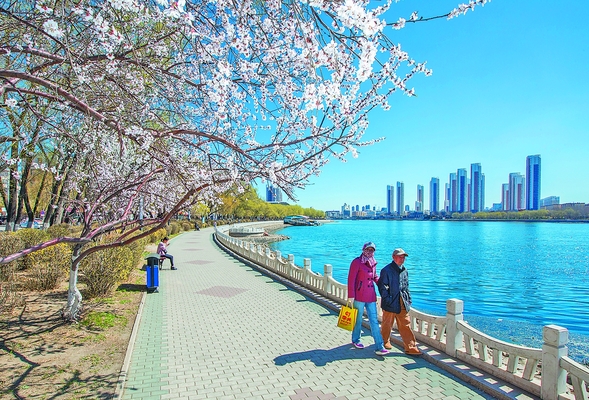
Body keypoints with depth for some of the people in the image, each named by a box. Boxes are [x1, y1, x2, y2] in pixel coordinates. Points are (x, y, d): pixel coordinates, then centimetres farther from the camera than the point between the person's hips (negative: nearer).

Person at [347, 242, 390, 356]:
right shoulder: (357, 262, -12)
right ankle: (355, 340, 32)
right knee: (358, 319, 10)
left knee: (374, 321, 5)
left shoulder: (373, 263, 9)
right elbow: (351, 279, -14)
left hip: (371, 296, 6)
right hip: (359, 296, -6)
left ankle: (379, 347, 7)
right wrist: (351, 296, -16)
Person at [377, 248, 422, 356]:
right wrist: (387, 299, -15)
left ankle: (410, 347, 10)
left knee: (406, 325, 4)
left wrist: (409, 299, 14)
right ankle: (385, 341, 31)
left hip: (402, 304, 5)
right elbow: (382, 286, -11)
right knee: (387, 324, 11)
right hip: (390, 304, -5)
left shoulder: (404, 270, 11)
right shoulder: (386, 270, -11)